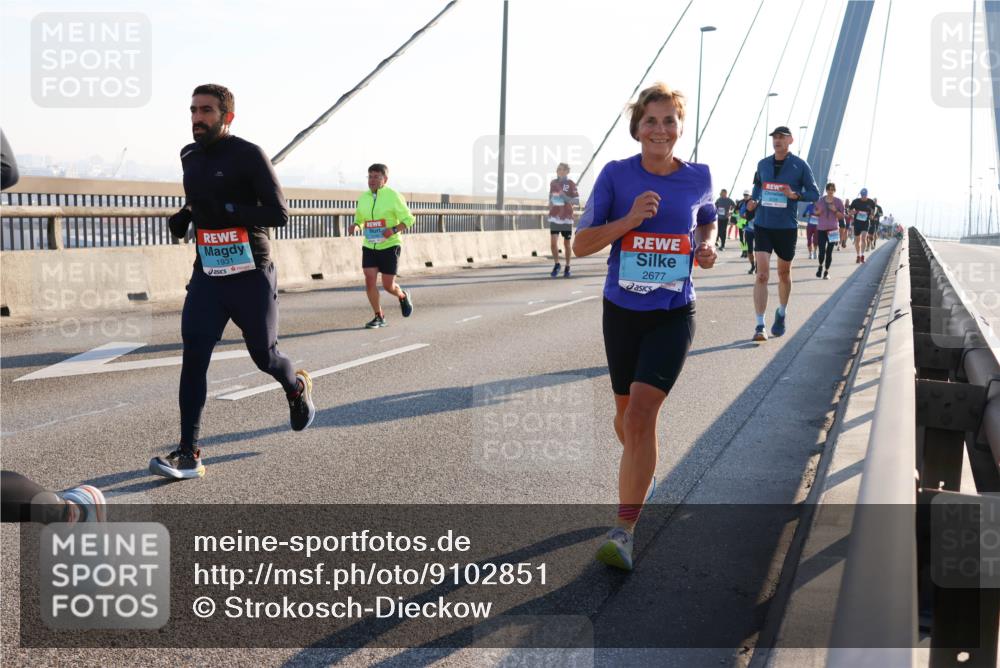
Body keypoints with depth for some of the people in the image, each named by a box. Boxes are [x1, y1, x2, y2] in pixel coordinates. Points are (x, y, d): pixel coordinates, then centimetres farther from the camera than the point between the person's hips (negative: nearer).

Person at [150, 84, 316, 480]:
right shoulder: (189, 157, 10)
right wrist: (185, 215, 8)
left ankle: (297, 388, 44)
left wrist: (226, 210, -27)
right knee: (194, 355, -10)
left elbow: (280, 214, -17)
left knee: (264, 356, 8)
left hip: (251, 276, -5)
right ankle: (188, 455, -9)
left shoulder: (248, 155, -11)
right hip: (207, 273, 5)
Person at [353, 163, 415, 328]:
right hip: (369, 247, 4)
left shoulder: (394, 196, -9)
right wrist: (356, 226, -6)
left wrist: (393, 230, -24)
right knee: (370, 282, -10)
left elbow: (408, 219, -7)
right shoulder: (363, 198, 4)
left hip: (389, 246, -4)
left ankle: (403, 296, 33)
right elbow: (359, 220, 19)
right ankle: (379, 318, 3)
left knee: (388, 285, -2)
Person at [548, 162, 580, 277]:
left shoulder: (571, 184, -6)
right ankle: (556, 264, 11)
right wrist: (550, 206, 12)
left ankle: (567, 267, 21)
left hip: (566, 218, -2)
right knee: (553, 242, -9)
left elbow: (577, 201, -10)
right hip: (554, 217, 2)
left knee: (566, 243, 7)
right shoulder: (553, 183, 6)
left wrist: (564, 196, -22)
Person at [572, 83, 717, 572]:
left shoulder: (698, 177, -1)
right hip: (621, 311, 1)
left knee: (641, 414, -15)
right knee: (626, 414, 16)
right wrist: (629, 219, -20)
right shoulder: (616, 175, -6)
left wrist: (708, 246, -2)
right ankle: (640, 475, 49)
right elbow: (581, 245, -6)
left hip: (673, 315, -1)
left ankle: (624, 530, -10)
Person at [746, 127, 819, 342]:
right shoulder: (762, 164, 6)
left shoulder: (800, 165, -3)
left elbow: (814, 194, -1)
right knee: (762, 274, -11)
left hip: (787, 227, -1)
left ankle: (782, 313, 39)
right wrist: (754, 200, 1)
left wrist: (795, 195, -19)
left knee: (784, 273, 15)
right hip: (763, 225, 1)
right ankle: (760, 325, -11)